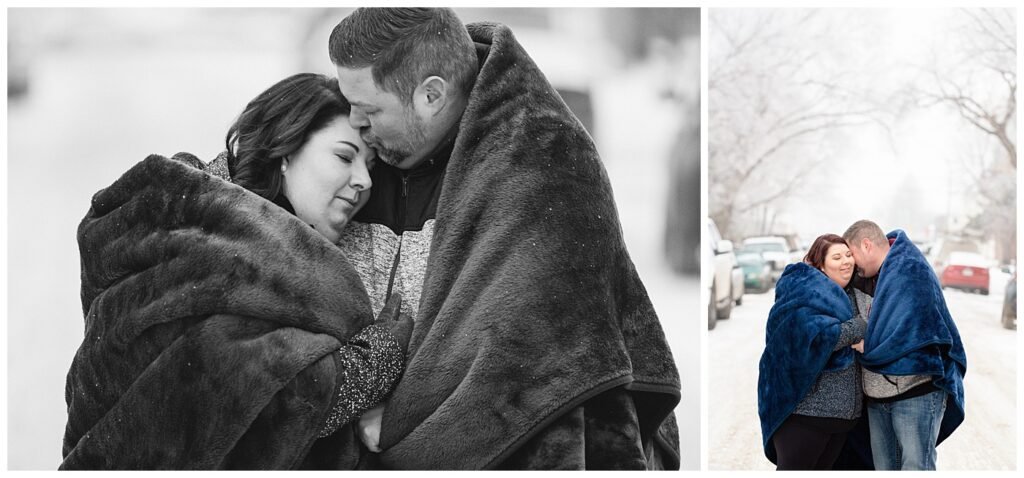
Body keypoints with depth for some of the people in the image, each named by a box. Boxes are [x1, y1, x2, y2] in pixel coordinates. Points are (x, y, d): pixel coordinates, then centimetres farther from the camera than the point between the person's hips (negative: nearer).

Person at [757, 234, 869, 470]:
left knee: (821, 469, 12)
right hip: (804, 407, -7)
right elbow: (817, 335, -23)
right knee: (795, 468, -2)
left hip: (844, 412, 7)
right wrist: (862, 326, -15)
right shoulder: (805, 291, -8)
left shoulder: (858, 298, 16)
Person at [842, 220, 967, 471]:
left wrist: (866, 347, -10)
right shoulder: (875, 279, 14)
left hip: (915, 392, -9)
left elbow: (909, 330, -19)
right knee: (884, 467, 12)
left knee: (916, 467, -8)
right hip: (878, 394, 9)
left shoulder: (911, 269, -12)